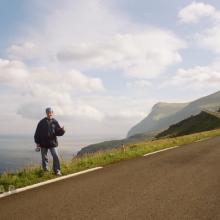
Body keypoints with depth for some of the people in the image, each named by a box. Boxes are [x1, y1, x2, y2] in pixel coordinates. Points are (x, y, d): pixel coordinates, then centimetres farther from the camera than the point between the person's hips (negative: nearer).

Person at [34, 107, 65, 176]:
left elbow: (58, 132, 3)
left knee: (56, 156, -10)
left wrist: (62, 130, -20)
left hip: (53, 143, 0)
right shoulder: (42, 122, 2)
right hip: (43, 144, 0)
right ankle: (45, 170, 20)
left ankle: (57, 171, -3)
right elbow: (37, 133, 3)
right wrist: (37, 143, -2)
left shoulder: (55, 122, 5)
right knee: (44, 158, 7)